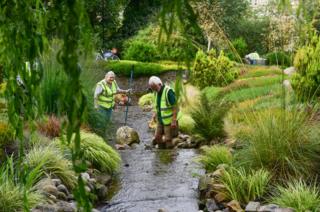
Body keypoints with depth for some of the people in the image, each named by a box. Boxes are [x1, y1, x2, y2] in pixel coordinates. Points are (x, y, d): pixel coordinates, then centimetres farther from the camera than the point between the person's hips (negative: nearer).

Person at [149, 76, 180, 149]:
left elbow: (175, 106, -22)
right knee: (157, 138, 9)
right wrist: (155, 113, 3)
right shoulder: (156, 92, 1)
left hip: (169, 120, -7)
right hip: (160, 120, 7)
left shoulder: (168, 91, -22)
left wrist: (174, 121, -23)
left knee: (168, 140, 0)